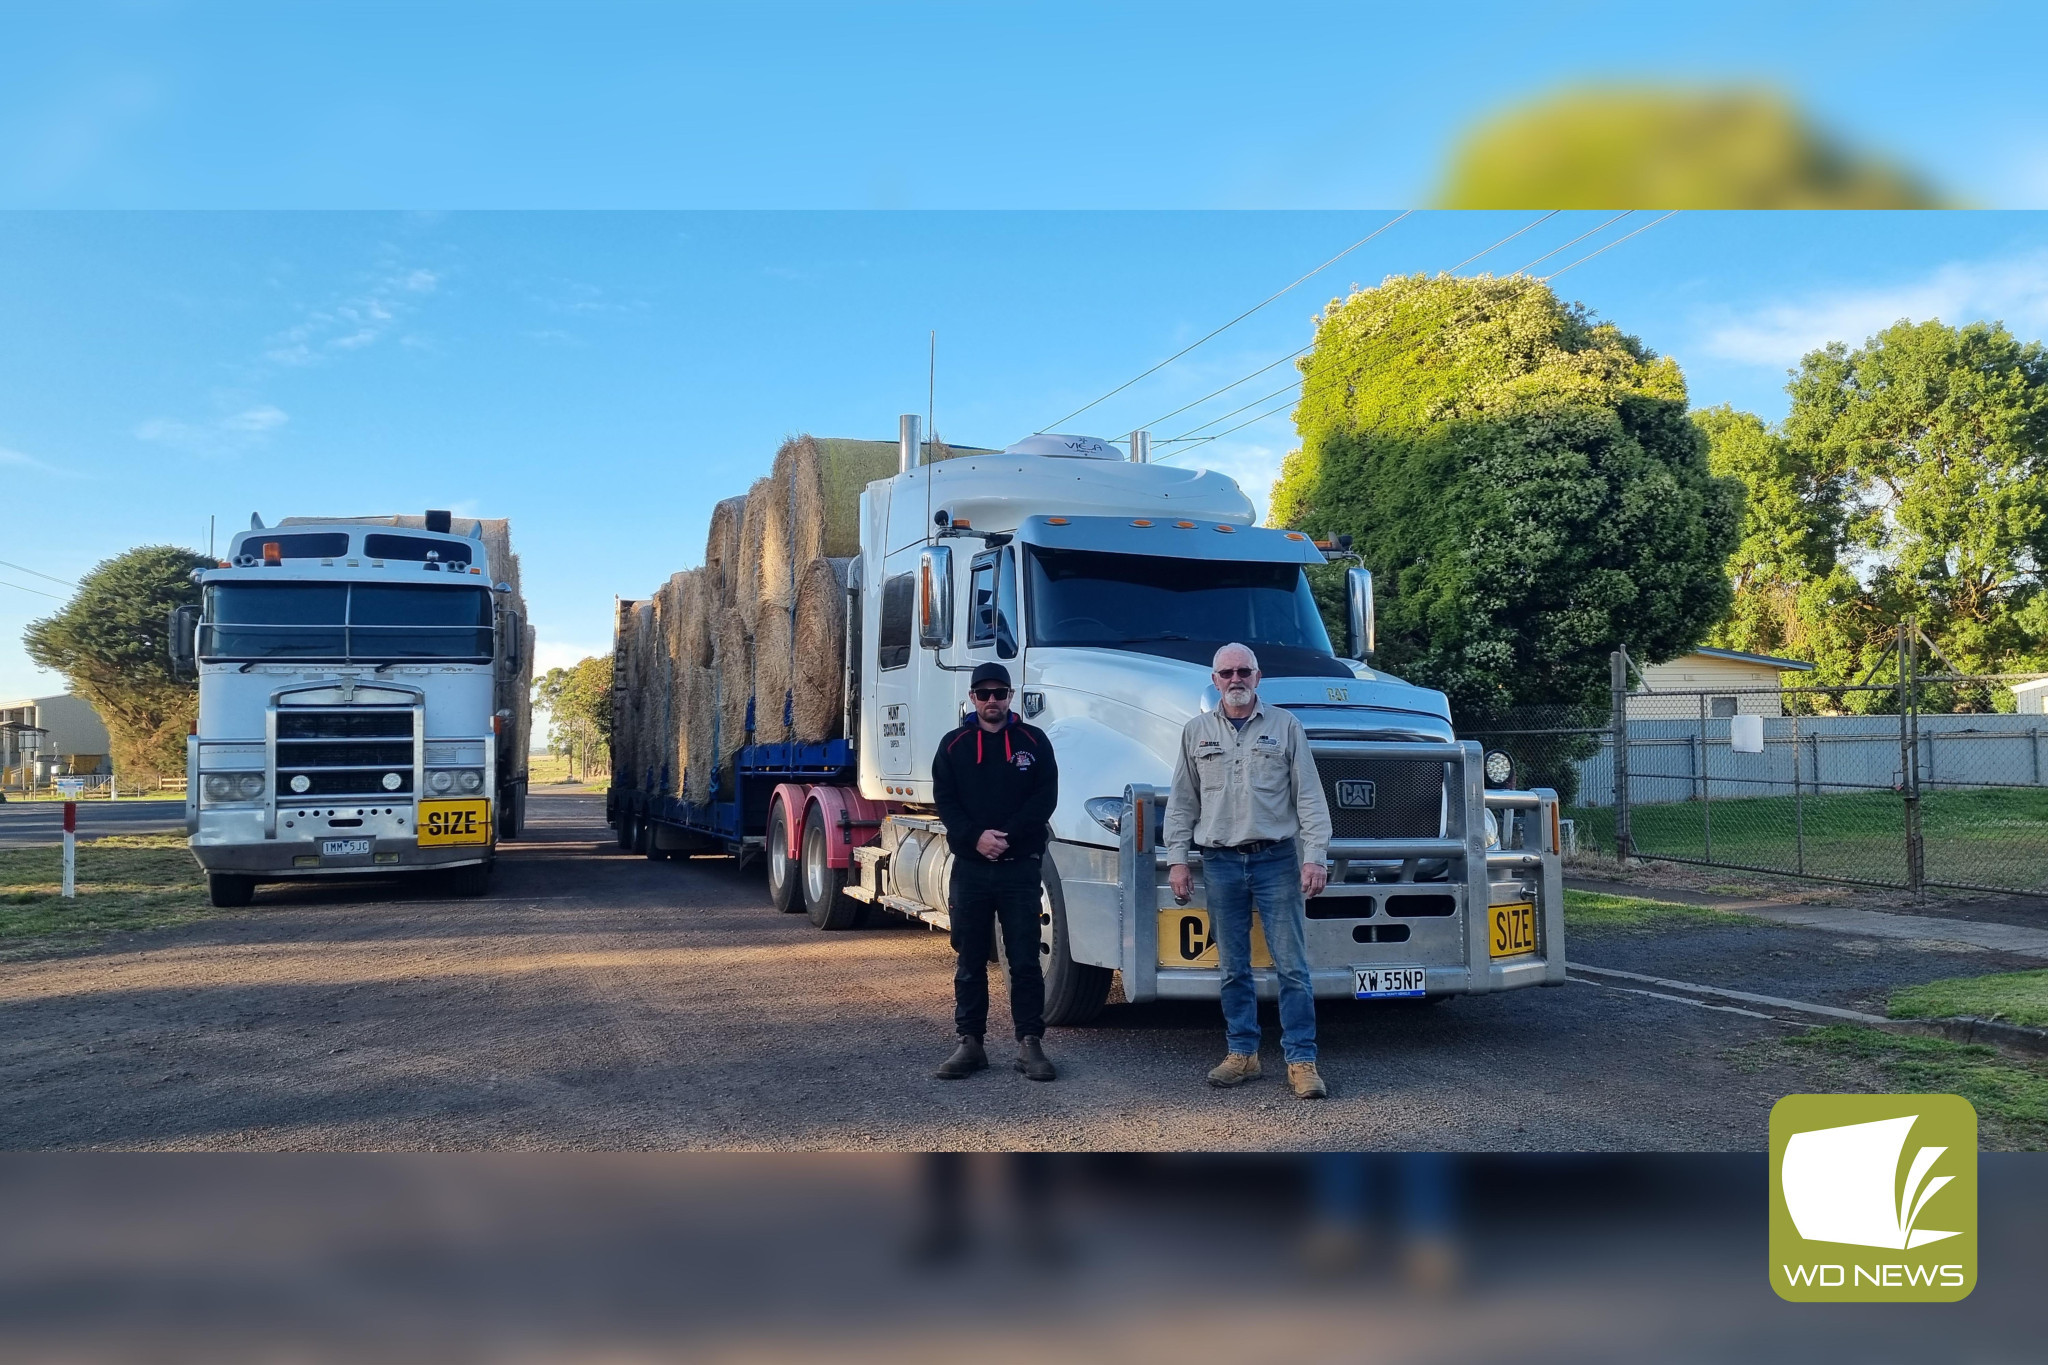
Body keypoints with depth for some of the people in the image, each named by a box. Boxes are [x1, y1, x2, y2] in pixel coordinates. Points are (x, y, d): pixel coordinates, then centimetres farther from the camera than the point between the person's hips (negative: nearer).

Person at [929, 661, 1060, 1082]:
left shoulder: (1033, 741, 5)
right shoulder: (954, 744, 8)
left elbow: (1045, 797, -2)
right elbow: (944, 799, 1)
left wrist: (1008, 836, -13)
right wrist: (976, 837, -14)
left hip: (1020, 866, -1)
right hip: (970, 867, 1)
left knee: (1025, 960, 1)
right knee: (970, 960, 7)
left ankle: (1030, 1044, 7)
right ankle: (970, 1043, 15)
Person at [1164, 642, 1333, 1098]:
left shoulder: (1285, 726, 3)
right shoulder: (1196, 732, 9)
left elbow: (1309, 797, 1)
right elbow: (1182, 802, 11)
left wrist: (1314, 856, -7)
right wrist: (1177, 859, 4)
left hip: (1276, 859, -2)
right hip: (1220, 863, 2)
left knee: (1292, 966, -3)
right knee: (1233, 967, 8)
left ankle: (1301, 1061, 3)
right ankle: (1242, 1055, 18)